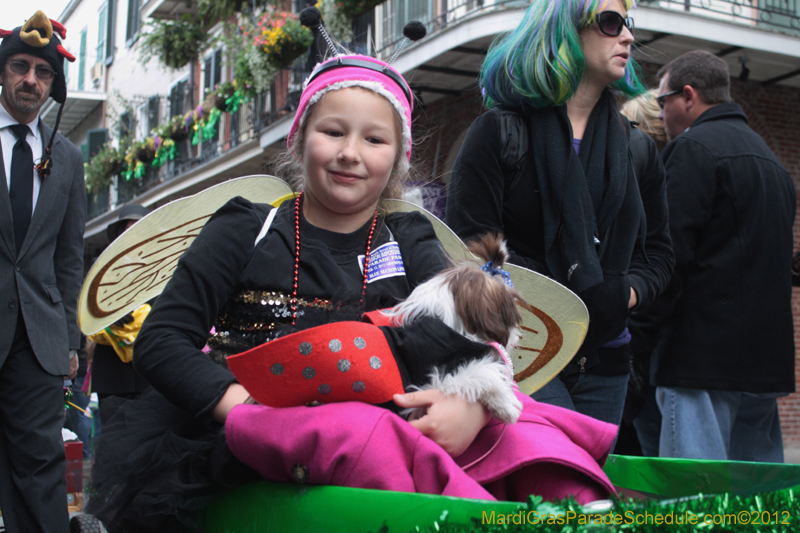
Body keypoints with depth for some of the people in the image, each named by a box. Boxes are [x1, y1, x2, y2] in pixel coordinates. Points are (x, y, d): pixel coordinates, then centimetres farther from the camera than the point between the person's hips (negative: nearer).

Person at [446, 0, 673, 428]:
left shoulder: (637, 148, 16)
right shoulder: (500, 132, 0)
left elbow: (658, 250, 19)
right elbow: (469, 245, -7)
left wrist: (626, 295, -4)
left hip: (603, 365, 6)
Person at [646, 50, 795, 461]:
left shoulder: (693, 148, -7)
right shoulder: (771, 160, 21)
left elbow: (672, 250, -16)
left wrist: (647, 321, -9)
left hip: (705, 351, -9)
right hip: (767, 351, 9)